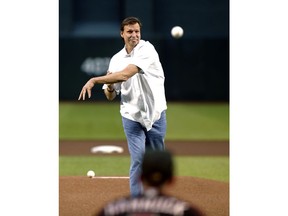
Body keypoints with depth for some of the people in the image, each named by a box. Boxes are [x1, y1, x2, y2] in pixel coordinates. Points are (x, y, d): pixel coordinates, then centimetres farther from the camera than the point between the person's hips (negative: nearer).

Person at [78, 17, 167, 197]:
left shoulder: (146, 49, -11)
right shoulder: (116, 59, 5)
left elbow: (126, 74, -25)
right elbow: (111, 96, 9)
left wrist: (95, 80, -24)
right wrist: (109, 86, -15)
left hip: (156, 114, -2)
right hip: (132, 116, 2)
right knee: (138, 160, -8)